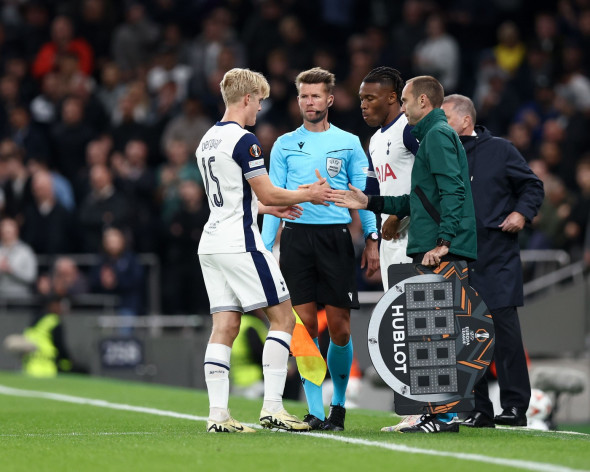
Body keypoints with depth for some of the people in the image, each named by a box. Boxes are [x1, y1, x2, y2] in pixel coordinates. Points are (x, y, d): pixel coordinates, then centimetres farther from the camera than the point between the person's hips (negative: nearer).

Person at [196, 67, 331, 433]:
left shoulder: (208, 140, 16)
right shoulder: (243, 140, -13)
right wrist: (308, 195, 2)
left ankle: (218, 414, -2)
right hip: (240, 243, -9)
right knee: (283, 317, -1)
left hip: (212, 242, 9)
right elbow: (266, 194, -12)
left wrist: (272, 208, 30)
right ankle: (272, 407, -7)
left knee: (225, 327, 5)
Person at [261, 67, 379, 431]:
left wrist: (372, 239, -3)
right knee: (305, 326, -4)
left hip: (336, 237, 0)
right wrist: (265, 247, 2)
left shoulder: (348, 143, 9)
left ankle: (339, 405, 16)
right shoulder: (285, 144, 10)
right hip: (296, 235, 1)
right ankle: (315, 411, -1)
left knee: (339, 328, -2)